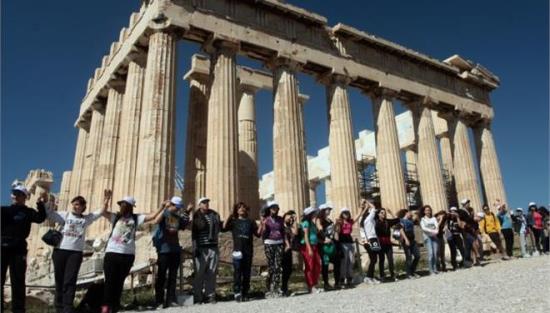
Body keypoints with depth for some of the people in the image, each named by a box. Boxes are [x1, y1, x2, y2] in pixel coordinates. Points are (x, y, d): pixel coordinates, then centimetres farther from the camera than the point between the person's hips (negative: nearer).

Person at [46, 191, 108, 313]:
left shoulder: (86, 218, 11)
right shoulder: (64, 215, 8)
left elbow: (101, 212, 6)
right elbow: (47, 212, 3)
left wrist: (105, 203, -9)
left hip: (76, 252, 0)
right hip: (60, 250, 1)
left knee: (70, 280, -4)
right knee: (59, 279, 9)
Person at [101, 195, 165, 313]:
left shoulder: (136, 218, 8)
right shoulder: (116, 217, 10)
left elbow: (152, 216, 2)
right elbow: (103, 211, -2)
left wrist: (162, 207, -2)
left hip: (127, 254, 0)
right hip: (112, 252, 0)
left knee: (120, 281, 7)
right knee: (110, 280, 0)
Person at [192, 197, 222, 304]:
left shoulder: (215, 215, 12)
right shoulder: (197, 216, 0)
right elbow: (194, 233, -5)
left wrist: (223, 224, 5)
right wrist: (195, 248, -11)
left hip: (213, 247, 4)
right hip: (201, 248, -4)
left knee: (212, 273, 6)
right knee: (199, 273, -2)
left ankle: (210, 296, 14)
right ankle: (197, 297, 5)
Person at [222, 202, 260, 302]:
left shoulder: (250, 221, 17)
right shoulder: (234, 221, 12)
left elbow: (258, 233, 9)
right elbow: (224, 228, -4)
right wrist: (228, 218, -13)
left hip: (248, 250, 2)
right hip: (237, 249, -2)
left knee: (247, 272, 4)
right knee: (237, 272, -10)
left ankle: (245, 294, 10)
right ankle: (237, 293, -9)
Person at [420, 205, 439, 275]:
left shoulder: (433, 218, 15)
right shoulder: (422, 219, 8)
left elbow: (437, 225, 0)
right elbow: (423, 228, -6)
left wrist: (436, 230, -22)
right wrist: (432, 231, -18)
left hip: (434, 237, 3)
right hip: (427, 237, -3)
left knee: (435, 253, -4)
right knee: (430, 253, -13)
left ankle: (435, 269, 3)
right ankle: (431, 270, -10)